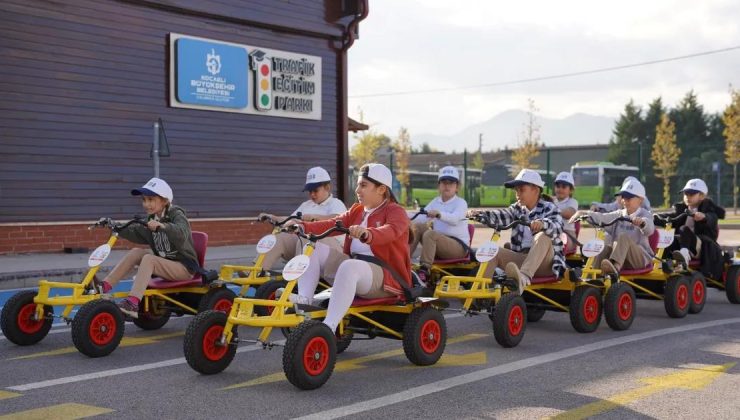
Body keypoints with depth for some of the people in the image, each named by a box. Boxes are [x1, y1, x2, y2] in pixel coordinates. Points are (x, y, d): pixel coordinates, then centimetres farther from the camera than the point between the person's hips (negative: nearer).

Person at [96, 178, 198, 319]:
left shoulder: (176, 215, -12)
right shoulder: (152, 218, 10)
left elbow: (181, 234, -33)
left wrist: (162, 226, -49)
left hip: (185, 266, -8)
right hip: (166, 262, 8)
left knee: (148, 259, -27)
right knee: (136, 252, -7)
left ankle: (132, 304, -38)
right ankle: (105, 286, -15)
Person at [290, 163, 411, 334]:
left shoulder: (396, 211, -3)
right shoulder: (357, 210, 19)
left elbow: (391, 231, -27)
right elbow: (333, 224, 3)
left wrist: (367, 234, -48)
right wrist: (304, 226, -14)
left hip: (386, 276, -7)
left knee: (349, 266, -39)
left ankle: (328, 328, -43)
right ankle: (304, 300, -21)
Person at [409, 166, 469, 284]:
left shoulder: (461, 202, -3)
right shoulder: (435, 202, 14)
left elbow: (454, 219, -26)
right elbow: (421, 218, -4)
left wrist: (438, 214, -46)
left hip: (459, 246, -6)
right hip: (438, 244, 6)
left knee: (430, 234, -31)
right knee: (417, 226, -15)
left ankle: (424, 271, -40)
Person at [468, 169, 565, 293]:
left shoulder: (549, 208, -1)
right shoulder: (518, 208, 13)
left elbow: (557, 226, -24)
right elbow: (502, 216, -7)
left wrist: (542, 224, -47)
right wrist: (480, 214, -26)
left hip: (545, 262, -5)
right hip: (522, 259, 5)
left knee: (543, 236, -34)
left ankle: (524, 277, -55)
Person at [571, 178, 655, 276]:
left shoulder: (644, 214, 0)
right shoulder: (619, 214, 15)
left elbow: (649, 229, -24)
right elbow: (601, 218, -1)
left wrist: (642, 222, -49)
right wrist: (583, 213, -19)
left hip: (641, 258, -5)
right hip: (620, 258, 5)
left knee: (623, 237, -32)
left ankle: (615, 265, -57)